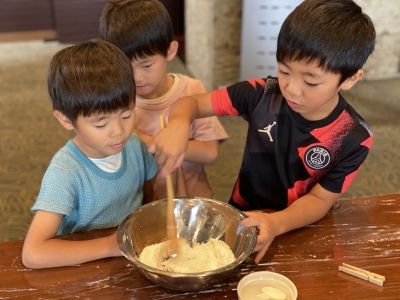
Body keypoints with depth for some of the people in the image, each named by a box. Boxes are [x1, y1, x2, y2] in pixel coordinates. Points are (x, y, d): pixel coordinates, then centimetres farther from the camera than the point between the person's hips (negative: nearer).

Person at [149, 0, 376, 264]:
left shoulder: (353, 139, -16)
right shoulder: (262, 95, -15)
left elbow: (320, 199, -12)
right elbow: (192, 103, -10)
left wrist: (277, 223, -32)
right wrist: (178, 124, -34)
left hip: (301, 230, 0)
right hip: (243, 217, 0)